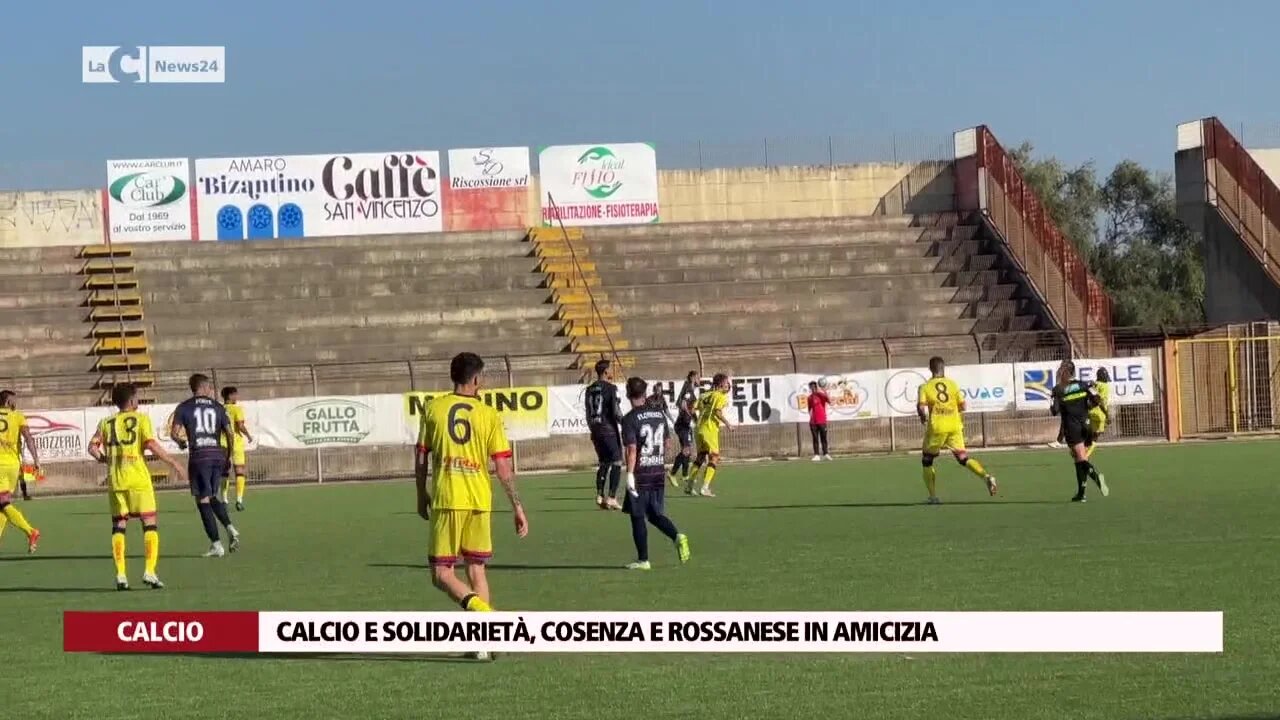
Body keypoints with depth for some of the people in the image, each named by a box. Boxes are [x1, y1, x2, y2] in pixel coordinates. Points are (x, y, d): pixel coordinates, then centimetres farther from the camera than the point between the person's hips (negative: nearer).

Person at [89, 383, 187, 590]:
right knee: (150, 524, 3)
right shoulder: (140, 418, 2)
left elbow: (92, 447, 1)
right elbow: (151, 444, -12)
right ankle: (149, 571, -10)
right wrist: (174, 464, -8)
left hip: (115, 480, 3)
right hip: (138, 478, -3)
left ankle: (120, 575, 0)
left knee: (118, 526, 9)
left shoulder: (106, 423, 11)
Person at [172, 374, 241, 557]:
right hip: (218, 455, 3)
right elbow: (230, 433, 5)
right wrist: (228, 457, 15)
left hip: (198, 457, -3)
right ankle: (230, 528, 2)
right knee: (212, 497, 21)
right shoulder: (218, 407, 10)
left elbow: (174, 432, -5)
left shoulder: (184, 408, 4)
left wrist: (182, 443, 17)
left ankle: (216, 544, -2)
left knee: (203, 501, 1)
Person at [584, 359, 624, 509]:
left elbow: (588, 414, 15)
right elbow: (616, 412, -14)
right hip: (609, 431, -7)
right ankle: (611, 497, -8)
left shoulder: (589, 390, 10)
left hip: (596, 431, 7)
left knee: (603, 463, 16)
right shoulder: (610, 388, -11)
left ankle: (599, 495, 8)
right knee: (616, 463, -1)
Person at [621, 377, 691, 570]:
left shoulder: (630, 419, -12)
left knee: (637, 517, 5)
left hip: (640, 474, -6)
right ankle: (677, 537, -11)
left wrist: (630, 474, -19)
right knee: (656, 514, 15)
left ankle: (643, 560, 7)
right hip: (659, 472, 6)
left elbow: (631, 449, -19)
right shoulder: (660, 413, 7)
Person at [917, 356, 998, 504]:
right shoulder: (952, 384, 7)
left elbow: (921, 407, -12)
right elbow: (962, 406, 5)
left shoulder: (925, 386, -1)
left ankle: (933, 496, 9)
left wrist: (923, 418, 9)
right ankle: (986, 476, -18)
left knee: (927, 460, 14)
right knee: (963, 458, 8)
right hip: (954, 426, 3)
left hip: (936, 427, -2)